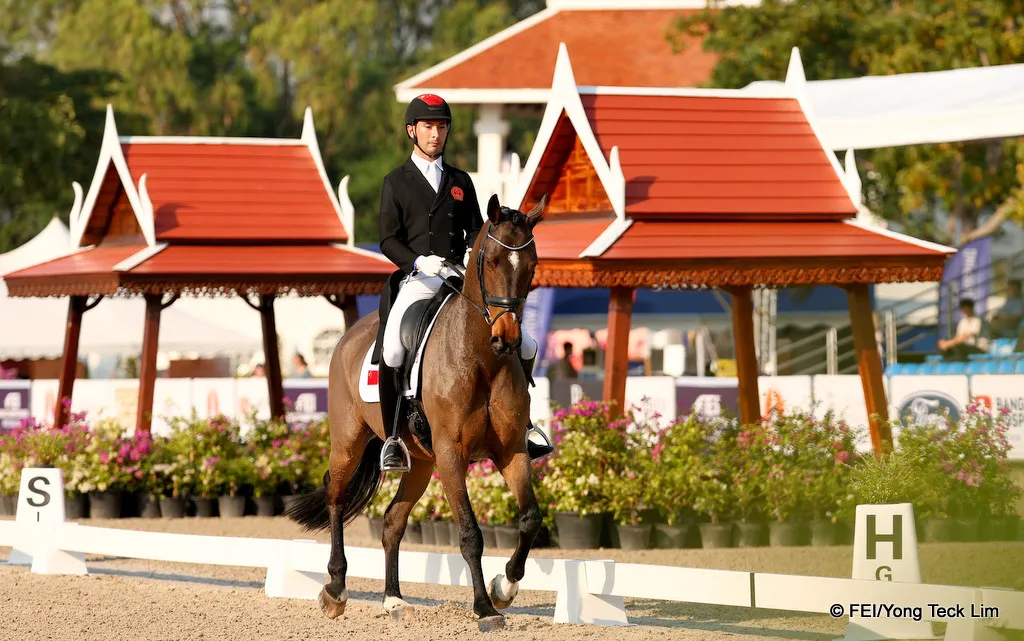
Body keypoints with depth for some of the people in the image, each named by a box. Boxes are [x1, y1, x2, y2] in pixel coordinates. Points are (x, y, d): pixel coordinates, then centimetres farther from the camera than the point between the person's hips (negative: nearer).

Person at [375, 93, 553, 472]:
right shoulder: (396, 182, 8)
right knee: (391, 351, -30)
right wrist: (419, 261, -19)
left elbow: (475, 230, 14)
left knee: (524, 347, -6)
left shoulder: (461, 182, 17)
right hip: (417, 282, -4)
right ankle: (393, 438, -15)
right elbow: (388, 240, 0)